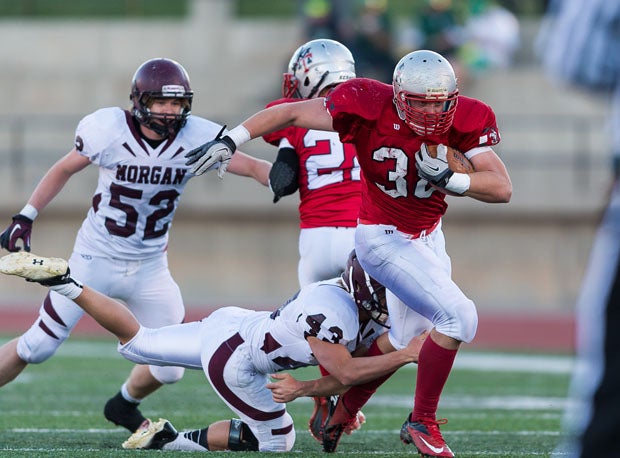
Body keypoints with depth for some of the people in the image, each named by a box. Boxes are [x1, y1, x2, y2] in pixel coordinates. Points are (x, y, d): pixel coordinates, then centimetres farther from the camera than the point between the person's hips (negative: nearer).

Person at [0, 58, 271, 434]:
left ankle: (124, 406, 33)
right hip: (95, 259, -3)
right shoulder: (108, 130, -17)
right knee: (37, 347, -2)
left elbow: (253, 167, -13)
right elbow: (64, 170, 0)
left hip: (150, 268, 3)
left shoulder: (195, 138, -13)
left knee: (169, 366, 2)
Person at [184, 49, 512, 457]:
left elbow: (502, 188, -17)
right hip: (385, 239, -6)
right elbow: (292, 114, -16)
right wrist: (231, 140, -19)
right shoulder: (372, 109, -26)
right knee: (458, 316, -18)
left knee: (394, 344, 19)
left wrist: (449, 178, -32)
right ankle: (423, 422, -5)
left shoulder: (463, 121, -15)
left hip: (428, 238, 6)